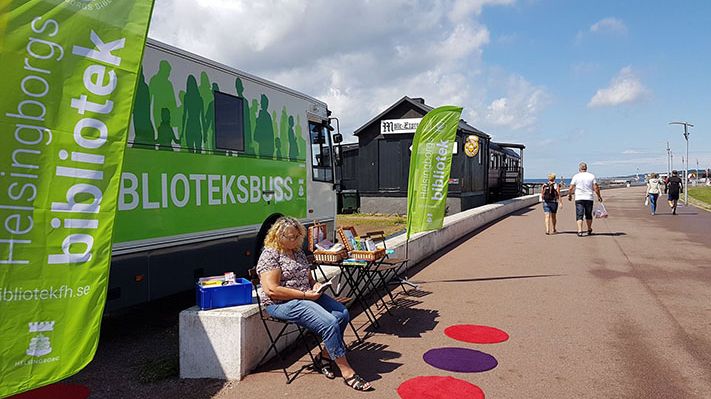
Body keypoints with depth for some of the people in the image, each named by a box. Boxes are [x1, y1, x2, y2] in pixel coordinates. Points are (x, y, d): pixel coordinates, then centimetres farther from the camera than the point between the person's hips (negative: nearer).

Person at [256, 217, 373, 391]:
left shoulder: (298, 252, 17)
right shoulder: (270, 255, -10)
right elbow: (272, 290, -20)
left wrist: (316, 285, 2)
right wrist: (304, 295, -20)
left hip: (307, 297, 9)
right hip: (282, 304, -9)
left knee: (341, 313, -13)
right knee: (329, 323, -25)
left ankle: (325, 357, 1)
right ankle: (347, 372, -15)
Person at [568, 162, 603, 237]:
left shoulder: (576, 176, -1)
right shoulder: (592, 176, 3)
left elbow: (571, 188, -2)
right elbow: (596, 188, 0)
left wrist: (569, 195, 15)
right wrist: (599, 196, 12)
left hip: (579, 199, -2)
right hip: (589, 198, 2)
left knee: (579, 215, -3)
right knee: (589, 215, 16)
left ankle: (580, 231, -15)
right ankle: (589, 230, 29)